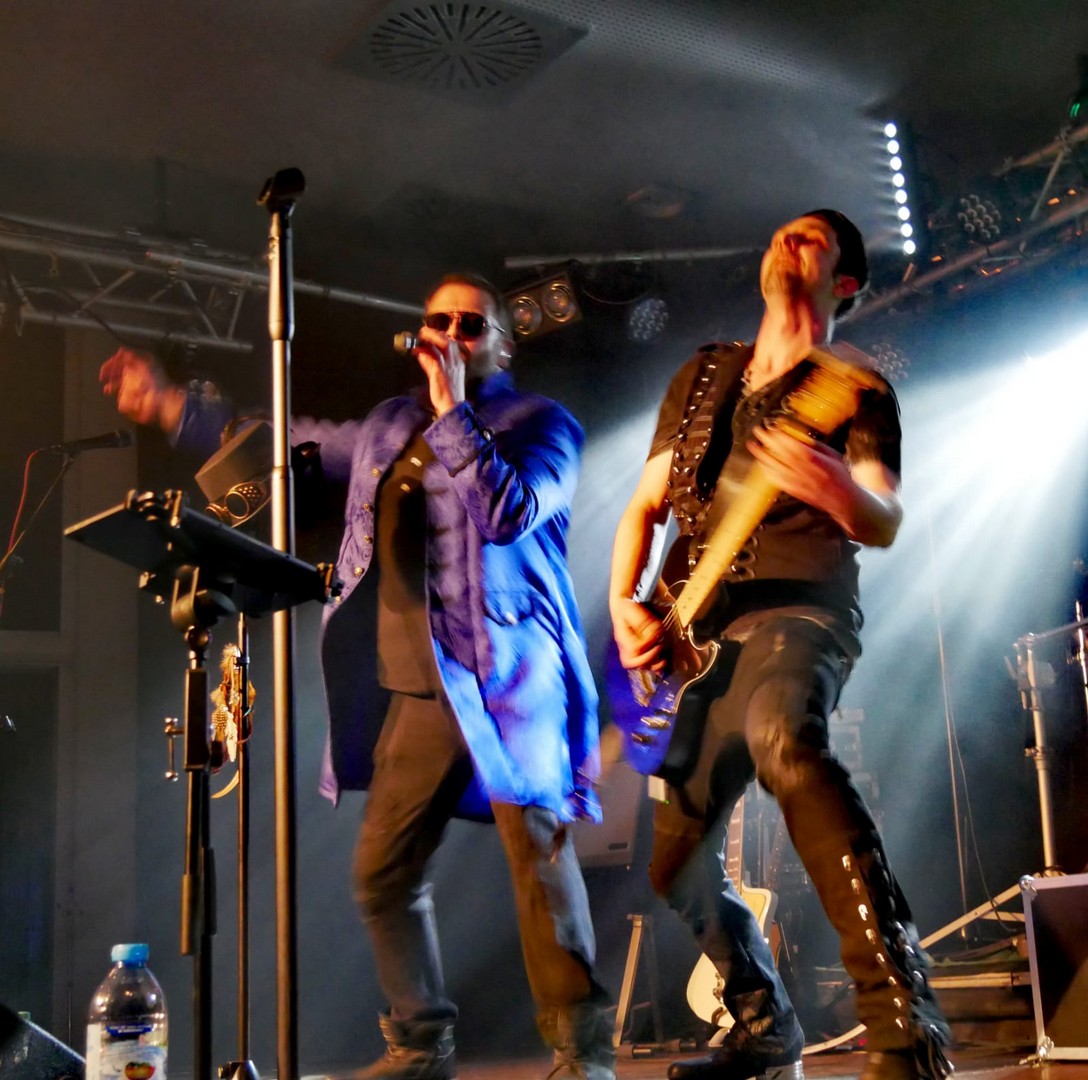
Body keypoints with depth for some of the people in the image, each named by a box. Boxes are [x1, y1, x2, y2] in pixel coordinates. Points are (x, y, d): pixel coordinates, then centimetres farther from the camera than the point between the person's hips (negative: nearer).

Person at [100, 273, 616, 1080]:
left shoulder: (541, 423, 2)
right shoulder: (392, 423, 19)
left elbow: (509, 513, -17)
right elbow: (290, 443, 28)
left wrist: (451, 409, -14)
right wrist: (171, 406, 27)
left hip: (509, 680, -6)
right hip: (420, 691, 6)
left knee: (538, 855, -14)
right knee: (384, 873, 7)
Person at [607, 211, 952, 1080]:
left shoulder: (855, 390, 5)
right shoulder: (703, 377, 20)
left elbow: (885, 525, -10)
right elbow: (646, 504, 19)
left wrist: (840, 492, -34)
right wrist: (624, 602, 0)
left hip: (796, 612, -6)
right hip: (690, 636, 6)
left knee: (783, 739, -39)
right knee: (676, 860, 5)